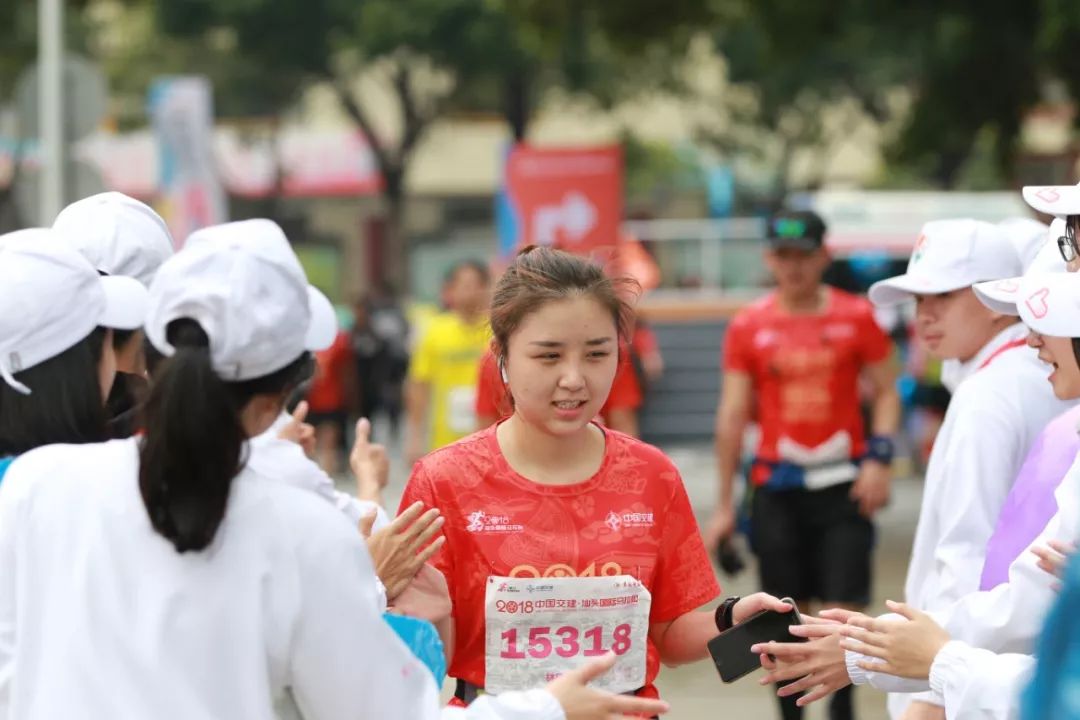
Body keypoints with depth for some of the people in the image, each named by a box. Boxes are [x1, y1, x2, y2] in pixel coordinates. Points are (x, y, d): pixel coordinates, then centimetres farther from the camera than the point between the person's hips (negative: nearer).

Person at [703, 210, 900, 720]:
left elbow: (886, 393, 6)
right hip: (776, 484, 1)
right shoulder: (748, 327, 4)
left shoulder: (856, 318, 3)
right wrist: (725, 504, 2)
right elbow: (732, 414, 4)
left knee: (844, 609, -6)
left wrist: (879, 457, -10)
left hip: (843, 484, -1)